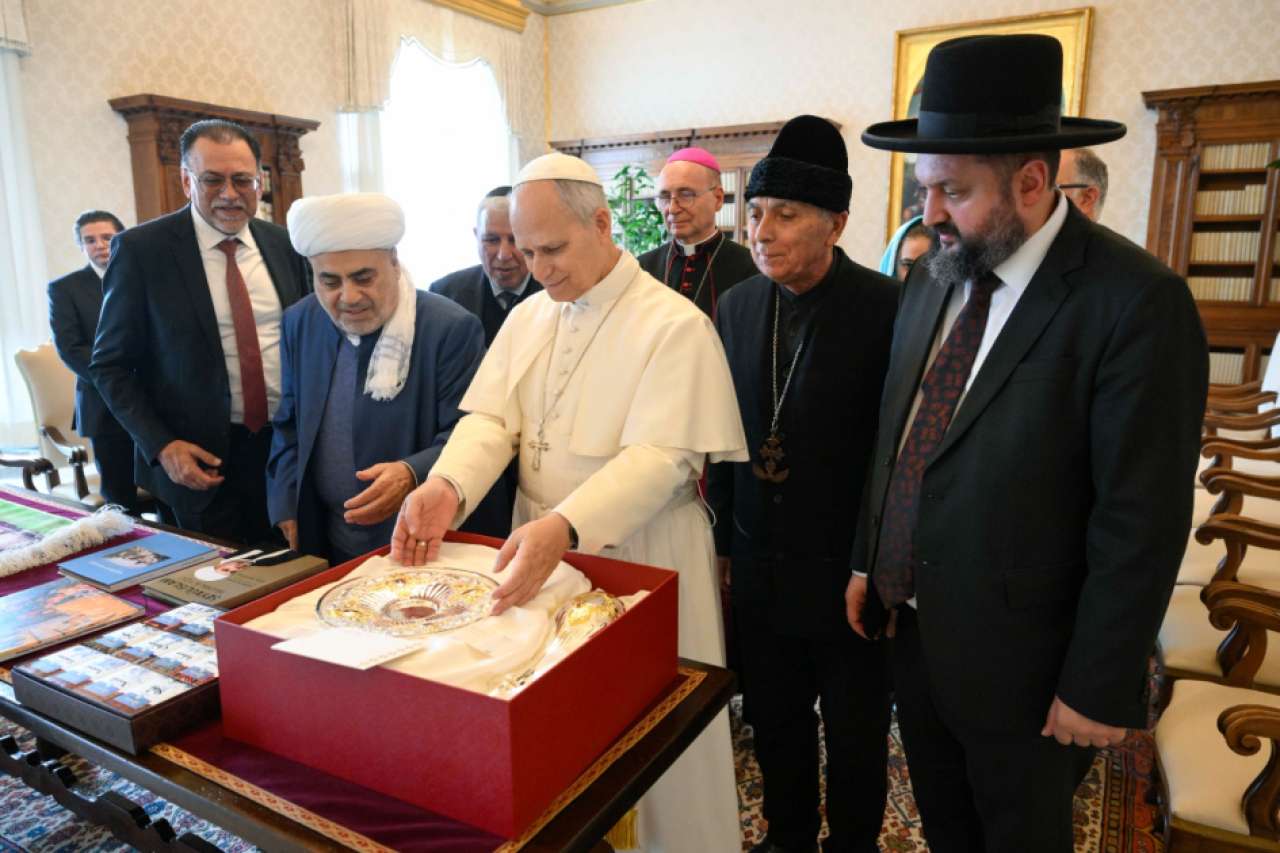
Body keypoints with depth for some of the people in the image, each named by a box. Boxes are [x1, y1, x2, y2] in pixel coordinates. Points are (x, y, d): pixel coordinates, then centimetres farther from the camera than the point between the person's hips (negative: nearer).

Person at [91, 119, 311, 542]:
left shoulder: (284, 244, 4)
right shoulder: (141, 249, -6)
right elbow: (110, 364, -2)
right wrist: (160, 447, -13)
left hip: (288, 448, 3)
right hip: (200, 460, -3)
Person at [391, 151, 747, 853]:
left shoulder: (674, 324, -14)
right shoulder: (528, 317, 7)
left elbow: (660, 457, -23)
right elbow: (492, 418, -1)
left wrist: (566, 526, -37)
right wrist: (447, 486, -21)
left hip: (641, 559, -5)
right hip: (538, 554, 6)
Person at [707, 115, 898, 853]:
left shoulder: (888, 308, -15)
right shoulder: (737, 305, 1)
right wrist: (723, 541, 9)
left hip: (847, 573, -4)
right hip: (759, 566, 5)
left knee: (855, 736, 17)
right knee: (776, 723, 21)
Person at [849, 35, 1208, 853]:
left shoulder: (1137, 302, -20)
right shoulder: (932, 279, 0)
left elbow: (1143, 523, -19)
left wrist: (1099, 688, -15)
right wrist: (869, 564, 8)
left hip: (1022, 663, -5)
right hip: (911, 630, 6)